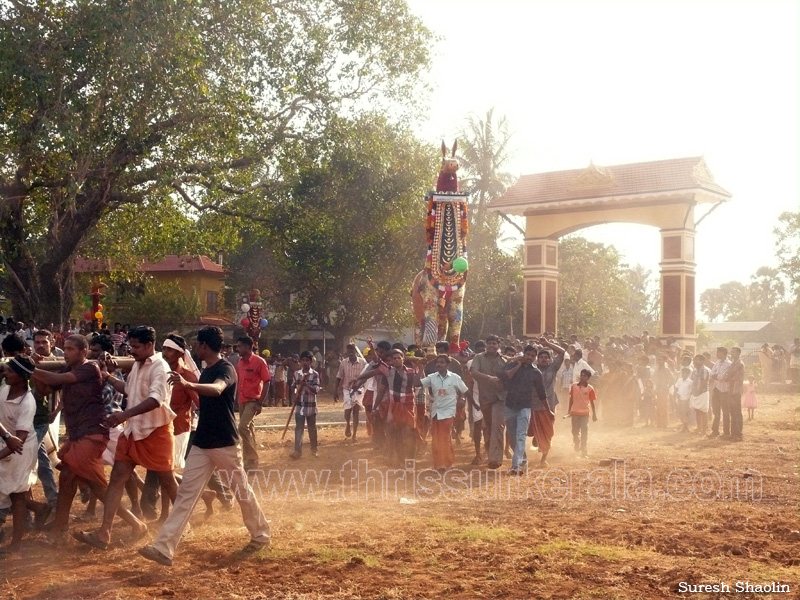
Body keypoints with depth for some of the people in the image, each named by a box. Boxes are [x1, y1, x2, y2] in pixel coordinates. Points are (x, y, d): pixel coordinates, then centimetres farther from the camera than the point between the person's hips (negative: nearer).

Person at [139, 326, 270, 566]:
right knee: (186, 493, -1)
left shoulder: (225, 369, -15)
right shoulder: (206, 371, 13)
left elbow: (217, 390, -40)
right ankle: (164, 548, -7)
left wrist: (188, 385, -54)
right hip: (202, 442, 8)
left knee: (242, 489, 7)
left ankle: (261, 535, 28)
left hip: (224, 443, -8)